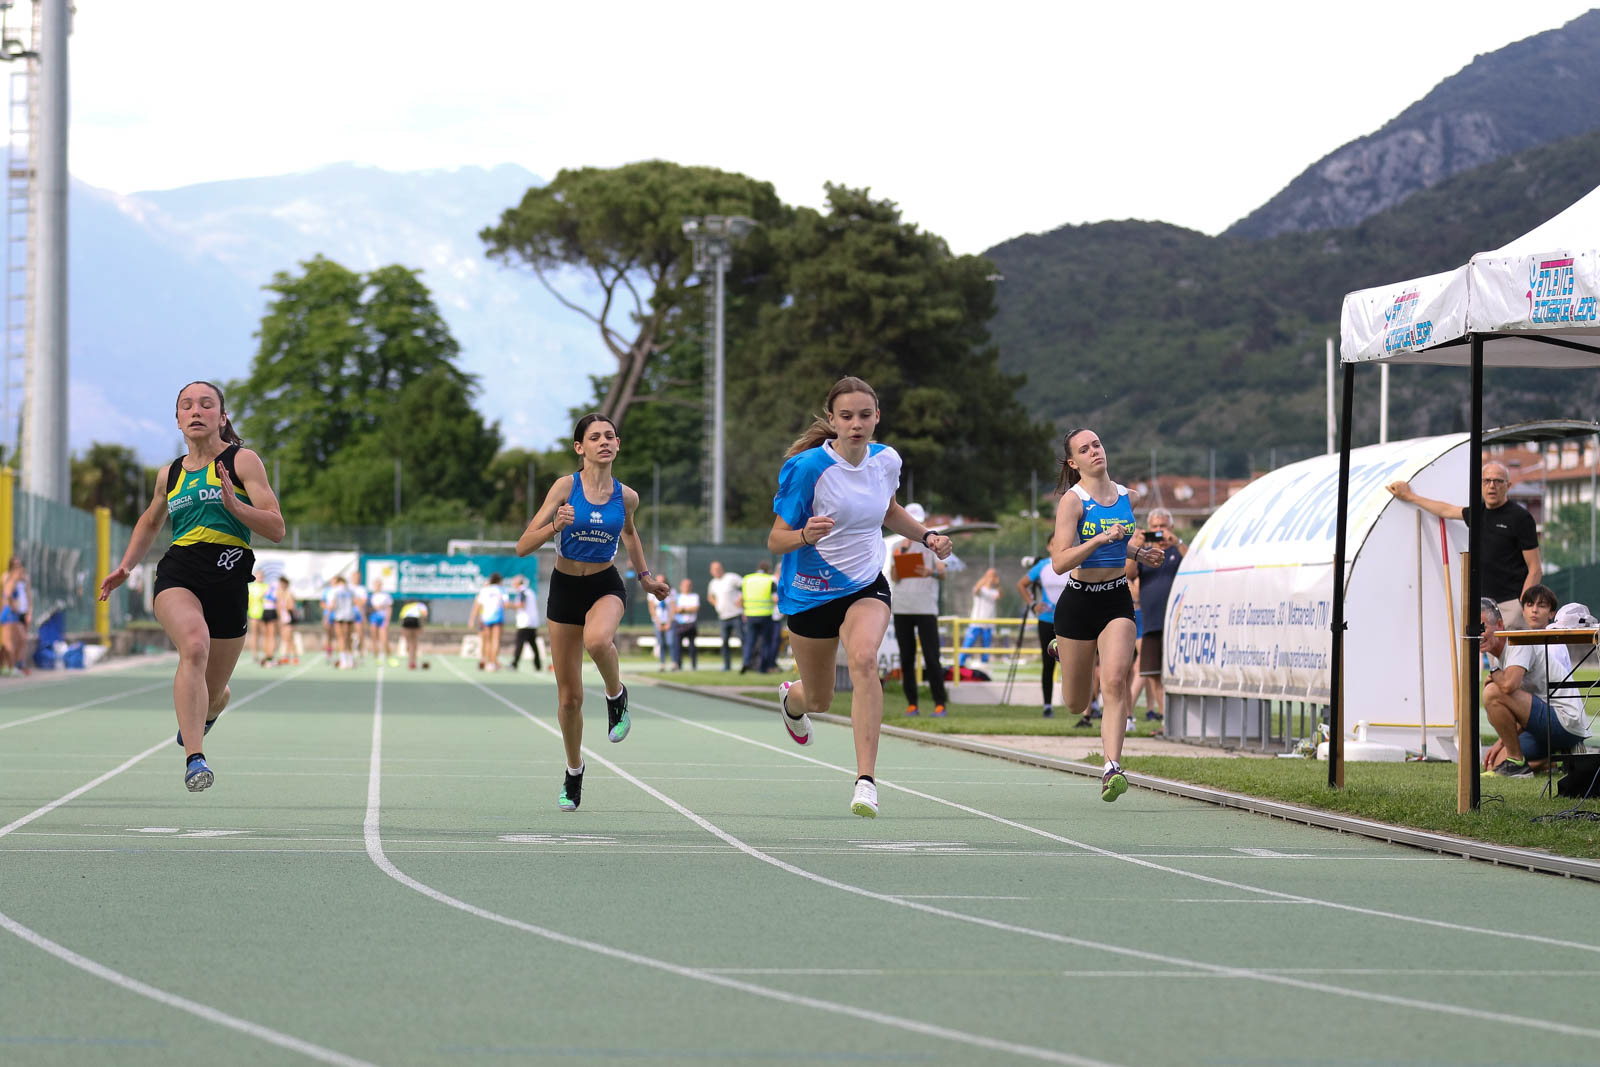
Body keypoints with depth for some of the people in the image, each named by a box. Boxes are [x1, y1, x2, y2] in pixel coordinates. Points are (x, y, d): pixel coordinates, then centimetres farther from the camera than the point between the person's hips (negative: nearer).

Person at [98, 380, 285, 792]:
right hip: (177, 574, 1)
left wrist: (234, 505, -19)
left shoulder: (242, 461, 2)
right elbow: (150, 521, 35)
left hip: (229, 576, -1)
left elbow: (276, 529, -4)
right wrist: (125, 567, 22)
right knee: (195, 645, -33)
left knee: (212, 693, 8)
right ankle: (194, 759, -40)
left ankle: (200, 718, 50)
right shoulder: (170, 474, 15)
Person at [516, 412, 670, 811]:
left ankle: (616, 695, -8)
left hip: (606, 587, 0)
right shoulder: (566, 486, -11)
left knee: (597, 640, -39)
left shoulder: (626, 497, -4)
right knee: (569, 698, 5)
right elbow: (523, 546, -15)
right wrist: (555, 526, -31)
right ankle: (574, 773, 28)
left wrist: (645, 576, 20)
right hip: (565, 588, 0)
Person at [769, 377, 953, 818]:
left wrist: (926, 536, 4)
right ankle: (791, 696, 56)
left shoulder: (886, 461, -5)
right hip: (812, 591, -2)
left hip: (866, 586, 2)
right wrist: (806, 535, -37)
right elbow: (776, 540, -16)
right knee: (818, 700, 14)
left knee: (864, 660, -29)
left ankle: (866, 781, -32)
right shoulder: (808, 467, -20)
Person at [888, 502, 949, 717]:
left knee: (931, 657, -9)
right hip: (902, 608, 3)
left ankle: (939, 703, -7)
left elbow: (942, 572, -5)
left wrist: (931, 572, -28)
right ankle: (911, 703, 7)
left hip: (926, 608, -3)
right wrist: (903, 552, -8)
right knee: (906, 658, 2)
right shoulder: (897, 548, 13)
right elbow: (894, 577, 3)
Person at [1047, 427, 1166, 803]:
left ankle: (1112, 768, -23)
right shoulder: (1073, 500, -12)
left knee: (1114, 682, -20)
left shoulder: (1127, 497, 5)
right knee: (1076, 705, 12)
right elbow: (1059, 562, -22)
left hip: (1117, 600, 3)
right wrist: (1100, 538, -31)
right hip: (1079, 601, -3)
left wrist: (1139, 553, 8)